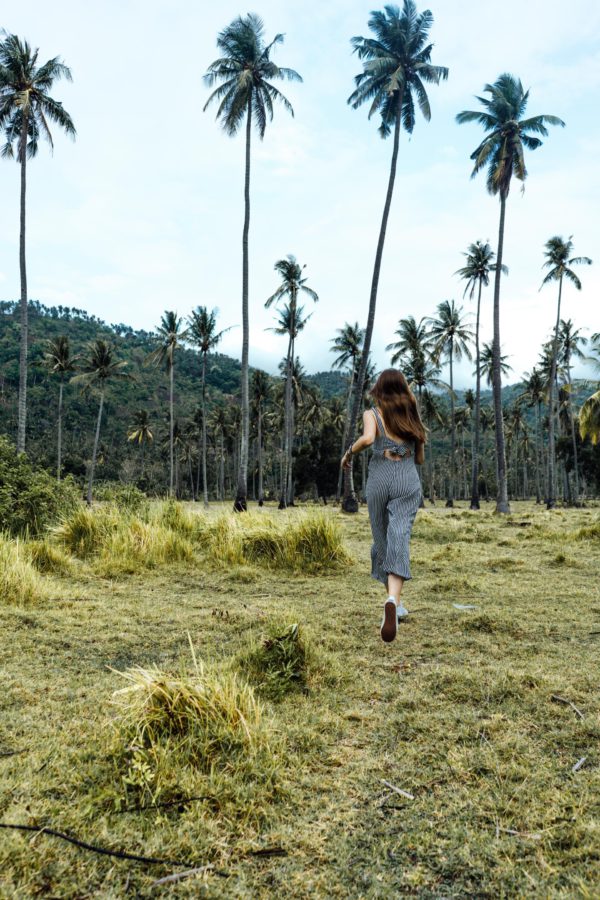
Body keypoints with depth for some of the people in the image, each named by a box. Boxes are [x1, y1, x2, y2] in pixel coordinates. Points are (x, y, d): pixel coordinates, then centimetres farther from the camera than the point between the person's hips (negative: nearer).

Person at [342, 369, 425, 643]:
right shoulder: (412, 417, 15)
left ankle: (396, 603, 25)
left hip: (379, 479, -1)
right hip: (408, 480, 1)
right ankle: (392, 600, -36)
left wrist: (349, 452, -1)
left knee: (383, 539, 16)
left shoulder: (372, 414, 5)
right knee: (399, 540, -12)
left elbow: (368, 437, -18)